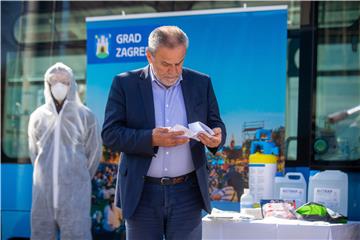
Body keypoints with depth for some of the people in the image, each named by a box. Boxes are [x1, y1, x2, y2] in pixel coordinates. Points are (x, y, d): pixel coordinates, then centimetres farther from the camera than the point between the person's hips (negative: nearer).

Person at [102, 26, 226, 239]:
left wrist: (217, 137, -15)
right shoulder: (125, 84, 0)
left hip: (187, 192, 1)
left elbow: (216, 125, 10)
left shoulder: (201, 83, 7)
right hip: (142, 194, -1)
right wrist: (151, 139, -21)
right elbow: (110, 134, -6)